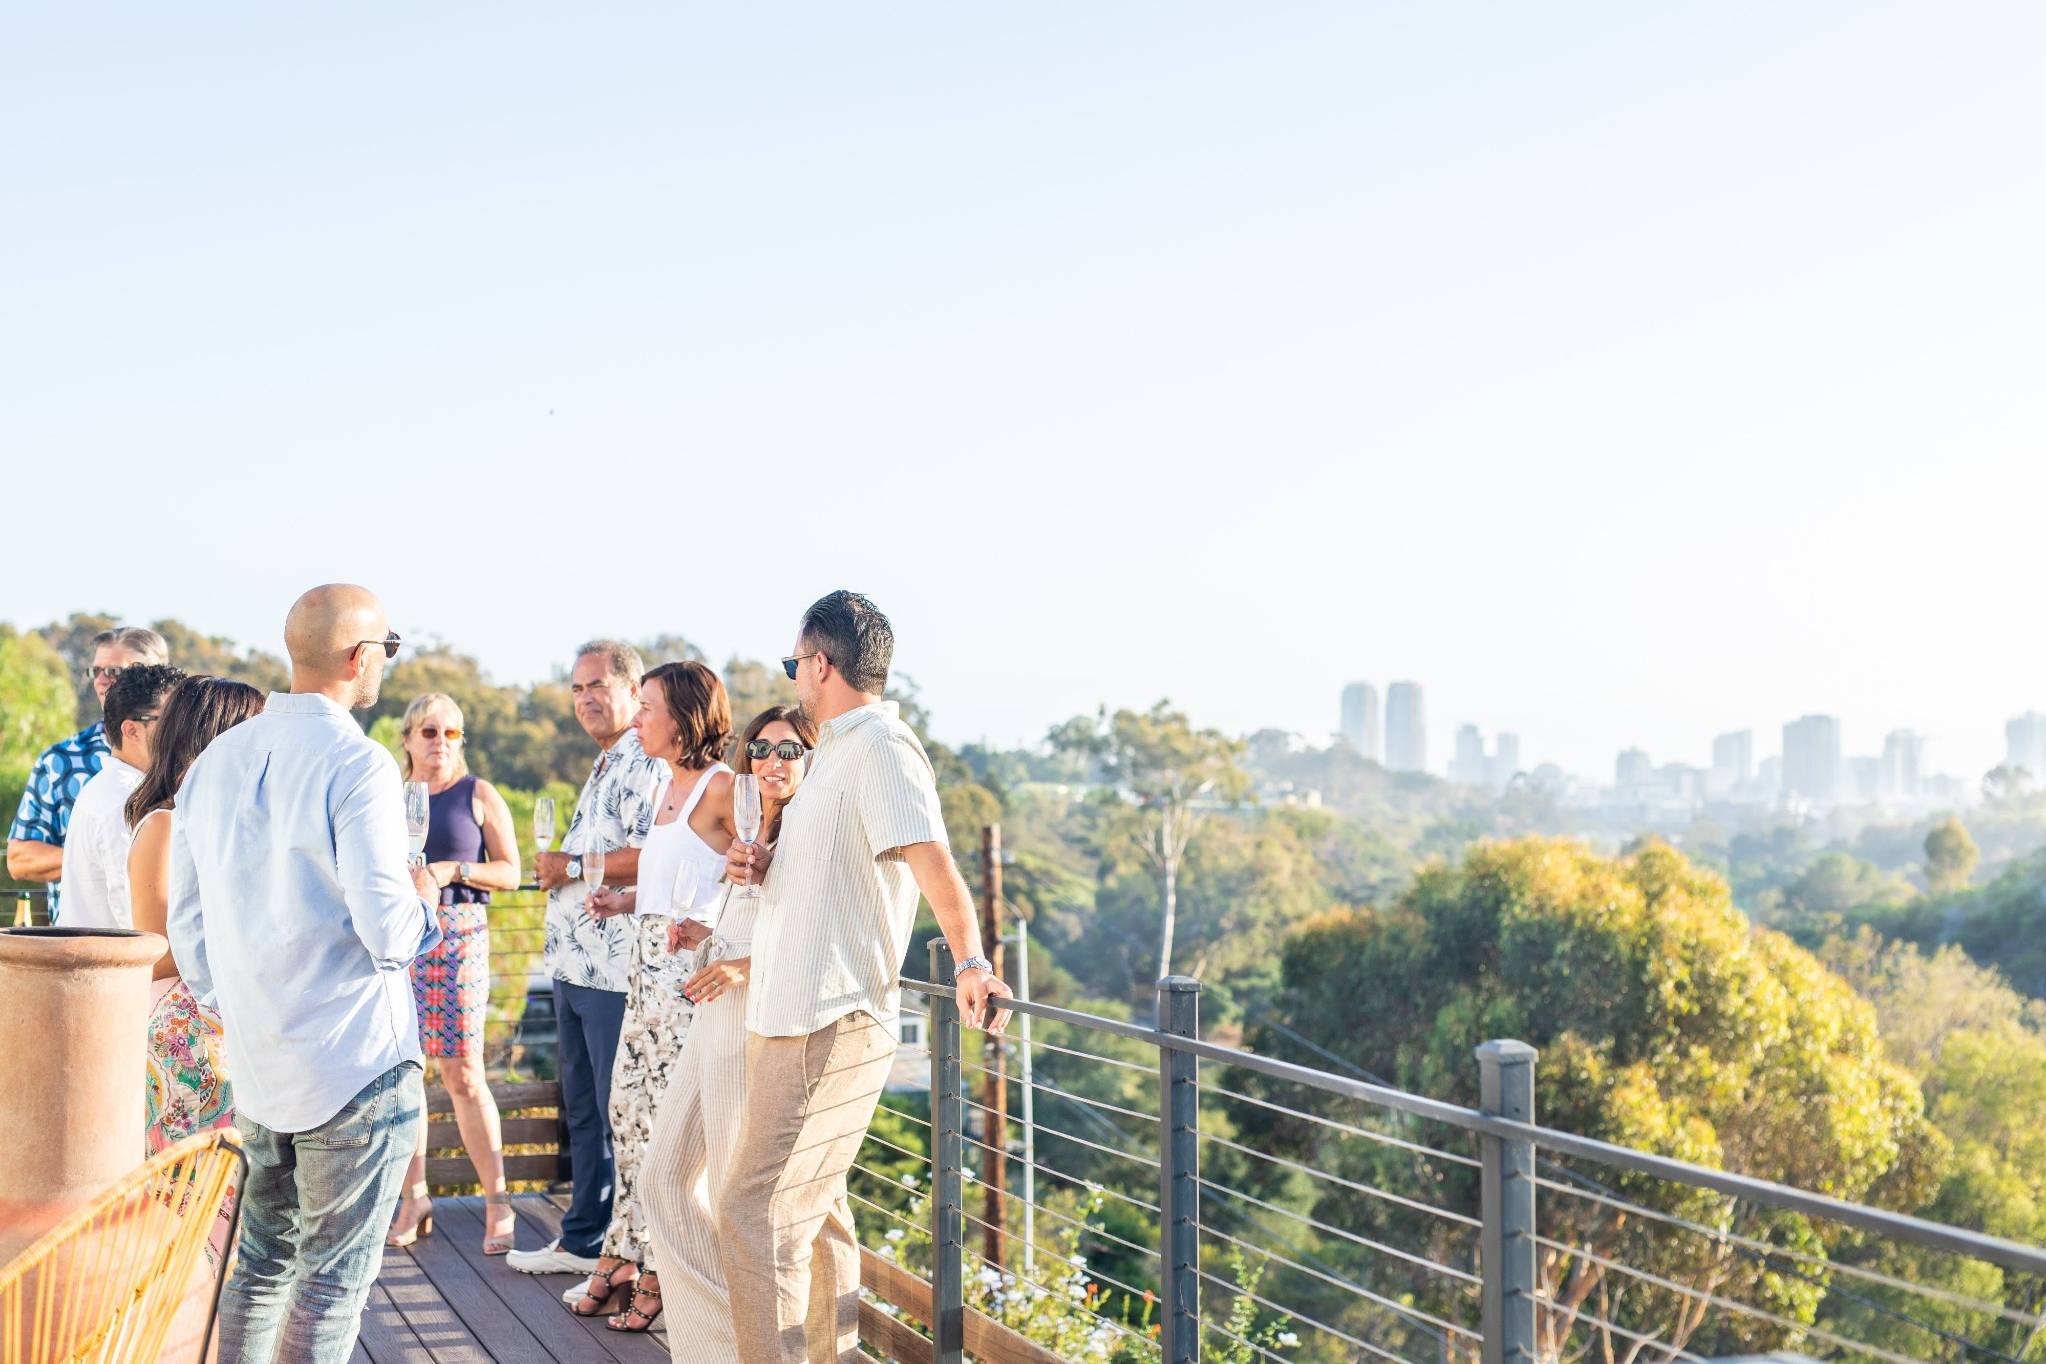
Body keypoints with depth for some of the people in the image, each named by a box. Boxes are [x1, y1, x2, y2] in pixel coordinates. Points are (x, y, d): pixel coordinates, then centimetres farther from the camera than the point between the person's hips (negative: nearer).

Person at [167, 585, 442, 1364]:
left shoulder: (215, 761, 7)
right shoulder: (357, 764, -15)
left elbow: (186, 920, 13)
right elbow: (386, 928, -20)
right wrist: (424, 904, 1)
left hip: (258, 1065, 7)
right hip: (356, 1061, -7)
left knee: (261, 1259, 18)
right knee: (336, 1273, 1)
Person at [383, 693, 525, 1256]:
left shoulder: (479, 796, 4)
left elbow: (510, 872, 1)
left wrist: (453, 871, -13)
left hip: (457, 939, -3)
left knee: (463, 1075, -7)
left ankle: (498, 1203, -2)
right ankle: (414, 1199, 12)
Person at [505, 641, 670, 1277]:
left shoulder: (649, 765, -13)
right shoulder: (604, 767, 20)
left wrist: (573, 867, -17)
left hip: (619, 969, -10)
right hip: (576, 966, 10)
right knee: (582, 1110, 17)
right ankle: (582, 1240, 28)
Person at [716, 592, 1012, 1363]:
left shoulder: (882, 749, -13)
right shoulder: (839, 751, 19)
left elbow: (931, 861, -27)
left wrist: (969, 961, -40)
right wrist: (760, 870, 11)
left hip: (827, 1028, -11)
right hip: (794, 1017, 11)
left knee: (754, 1217, -13)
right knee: (812, 1211, 17)